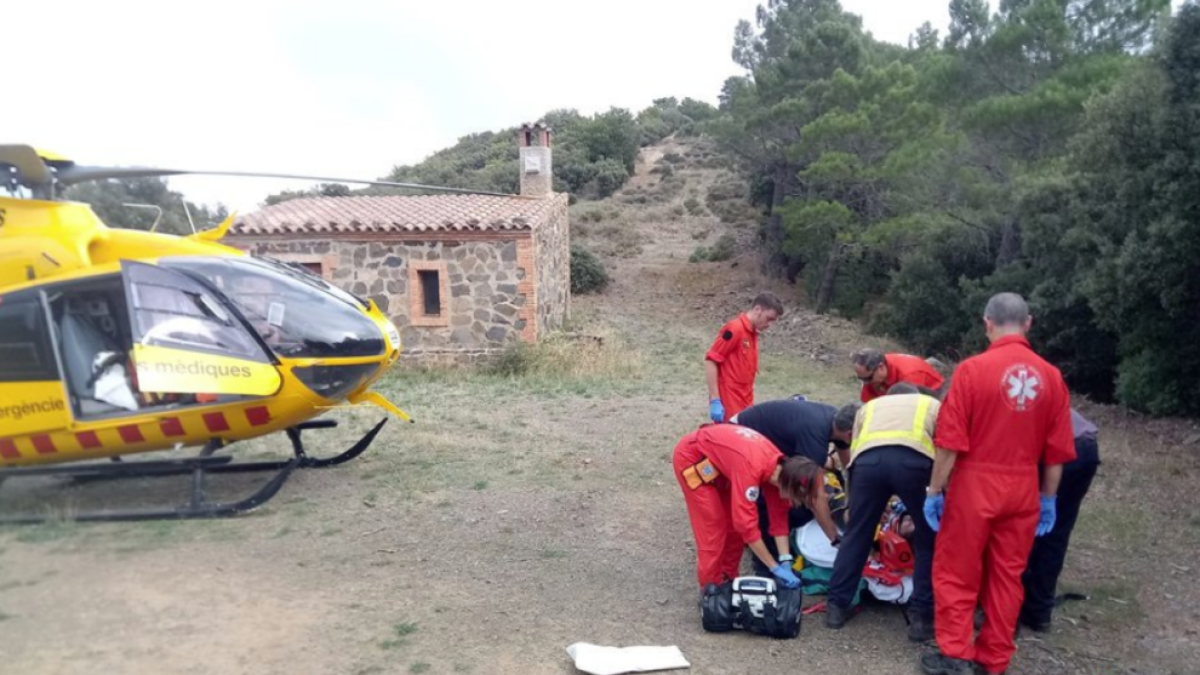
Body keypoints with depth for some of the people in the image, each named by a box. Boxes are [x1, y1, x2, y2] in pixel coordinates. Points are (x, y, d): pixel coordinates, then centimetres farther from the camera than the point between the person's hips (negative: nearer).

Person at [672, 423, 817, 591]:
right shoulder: (751, 468, -38)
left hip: (718, 456, 8)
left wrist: (786, 561, -8)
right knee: (713, 528, -6)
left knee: (734, 523, 9)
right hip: (692, 458, -8)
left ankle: (729, 581, 25)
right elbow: (746, 524, -35)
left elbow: (779, 514, -3)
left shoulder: (780, 466, -13)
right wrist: (776, 568, -27)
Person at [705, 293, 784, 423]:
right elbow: (710, 360, -17)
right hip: (729, 406, -8)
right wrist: (714, 400, -20)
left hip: (745, 405, 8)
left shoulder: (753, 334, 14)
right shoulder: (734, 329, -12)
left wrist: (749, 403, 15)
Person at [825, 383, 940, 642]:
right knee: (929, 540, 18)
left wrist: (873, 508, 42)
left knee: (857, 534, 18)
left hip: (868, 459, 2)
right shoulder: (933, 404, 37)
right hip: (914, 459, -1)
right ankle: (921, 616, 19)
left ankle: (836, 606, 25)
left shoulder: (870, 406, 40)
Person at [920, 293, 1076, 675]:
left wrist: (935, 491, -4)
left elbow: (951, 441, -14)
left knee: (956, 572, 10)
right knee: (1007, 575, 15)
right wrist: (1048, 499, 15)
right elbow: (1057, 450, 4)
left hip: (975, 485, -4)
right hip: (1023, 489, 4)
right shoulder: (1051, 376, -1)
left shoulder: (973, 369, -13)